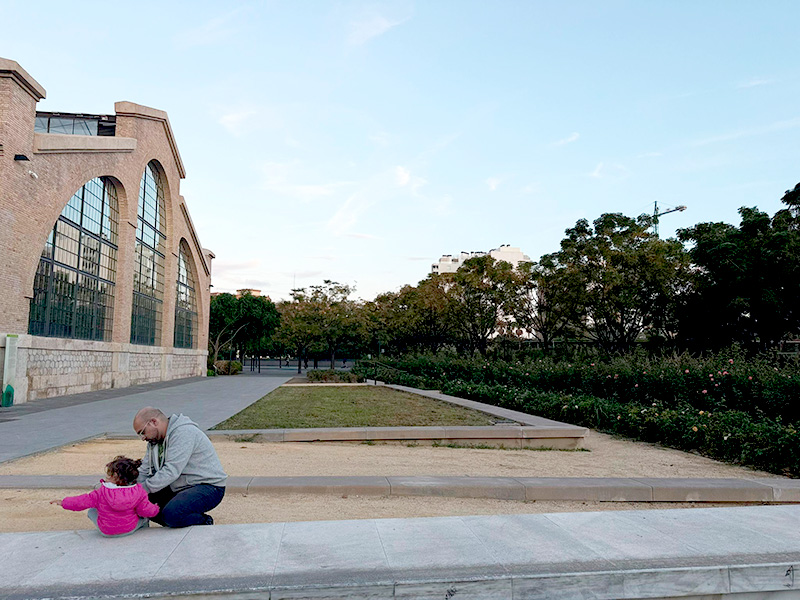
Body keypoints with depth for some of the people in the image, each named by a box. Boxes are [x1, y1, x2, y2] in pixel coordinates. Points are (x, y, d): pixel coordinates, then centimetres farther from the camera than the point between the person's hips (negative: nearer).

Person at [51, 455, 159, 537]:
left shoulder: (101, 493, -20)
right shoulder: (138, 492, -18)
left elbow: (82, 501, -10)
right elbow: (145, 510, -14)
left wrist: (63, 502, 5)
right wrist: (155, 509, 9)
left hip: (106, 531, -1)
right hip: (130, 528, 1)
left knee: (92, 511, 24)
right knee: (144, 517, 28)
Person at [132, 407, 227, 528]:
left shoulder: (183, 433, -20)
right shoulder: (154, 440, 10)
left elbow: (171, 471, -27)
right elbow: (144, 472, 8)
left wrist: (144, 488, -25)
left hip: (209, 488, -9)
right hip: (179, 488, 9)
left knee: (171, 514, -30)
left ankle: (204, 522, -3)